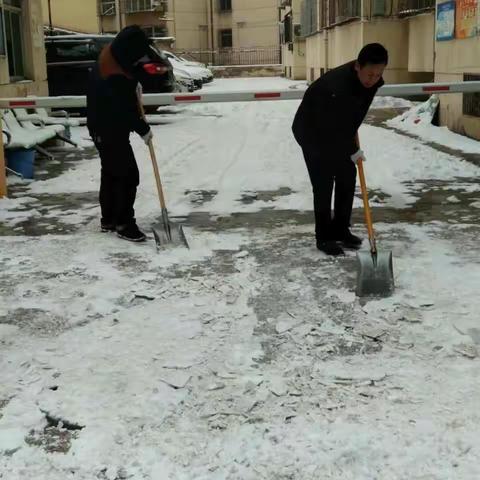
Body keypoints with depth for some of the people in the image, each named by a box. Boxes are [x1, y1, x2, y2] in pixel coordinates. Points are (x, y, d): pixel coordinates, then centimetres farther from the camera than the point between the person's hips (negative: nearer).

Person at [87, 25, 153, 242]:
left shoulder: (111, 57, 0)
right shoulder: (114, 78, -31)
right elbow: (126, 110, -23)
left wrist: (133, 84, 5)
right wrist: (143, 130, -9)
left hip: (105, 128, 10)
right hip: (110, 131, -10)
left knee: (111, 173, 17)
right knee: (128, 176, -4)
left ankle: (108, 220, 28)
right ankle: (124, 224, 4)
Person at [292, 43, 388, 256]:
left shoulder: (372, 81, -15)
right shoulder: (335, 86, -39)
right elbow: (333, 128, -30)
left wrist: (354, 134, 7)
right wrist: (353, 151, -18)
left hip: (337, 130, 7)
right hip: (311, 132, -7)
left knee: (348, 176, 6)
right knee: (323, 183, -8)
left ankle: (341, 230, 18)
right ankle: (324, 238, 4)